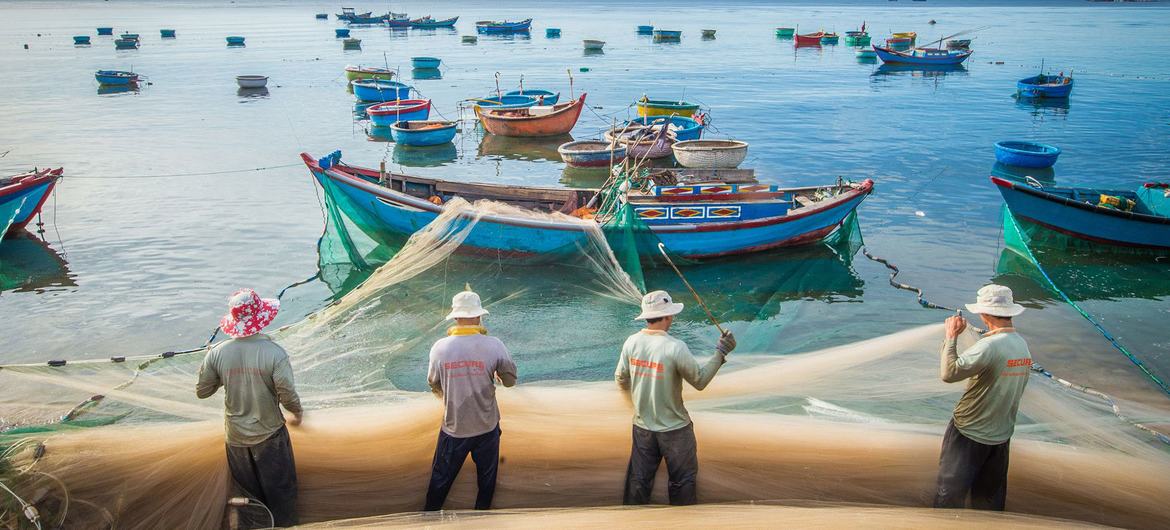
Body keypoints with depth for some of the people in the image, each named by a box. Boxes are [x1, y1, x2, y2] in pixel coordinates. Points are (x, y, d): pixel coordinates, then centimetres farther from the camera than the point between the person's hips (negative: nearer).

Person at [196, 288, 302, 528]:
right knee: (280, 490, 15)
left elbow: (201, 392, -2)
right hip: (269, 434, -3)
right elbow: (288, 394, -19)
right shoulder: (274, 352, -22)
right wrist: (297, 413, 2)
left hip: (235, 436, 3)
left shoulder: (217, 353, -13)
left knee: (247, 491, 21)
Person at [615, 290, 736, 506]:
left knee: (639, 480, 15)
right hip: (674, 429, -5)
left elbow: (621, 379, 4)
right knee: (683, 480, 13)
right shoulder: (675, 347, -22)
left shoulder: (631, 342, -7)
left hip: (642, 426, 5)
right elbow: (700, 381, -13)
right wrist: (721, 352, -7)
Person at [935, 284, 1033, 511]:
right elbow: (1016, 389, 10)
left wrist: (951, 337, -17)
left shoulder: (989, 345, -24)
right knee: (990, 499, 19)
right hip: (1002, 435, 7)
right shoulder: (1023, 345, 1)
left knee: (950, 494, 6)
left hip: (969, 434, -7)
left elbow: (949, 373, -26)